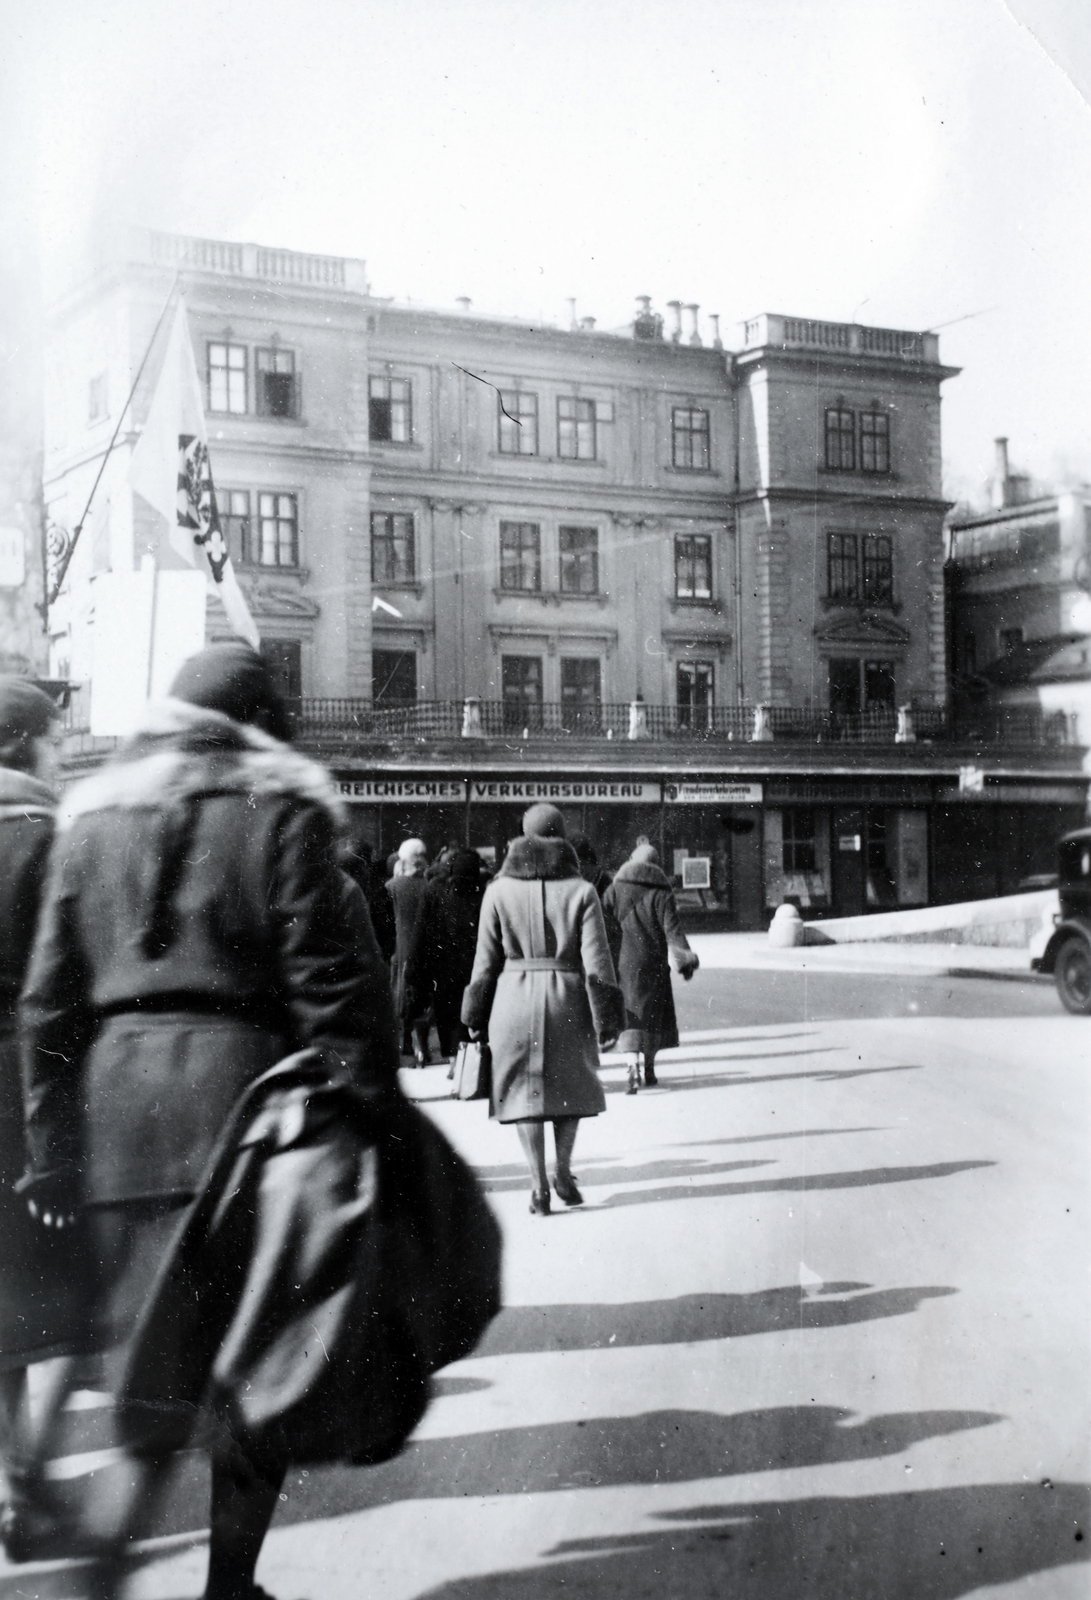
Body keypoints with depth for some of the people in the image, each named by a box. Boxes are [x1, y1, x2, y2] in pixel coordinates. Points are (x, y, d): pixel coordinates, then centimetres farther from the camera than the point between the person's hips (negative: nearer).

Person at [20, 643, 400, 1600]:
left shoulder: (92, 817, 13)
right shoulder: (281, 811, -1)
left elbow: (51, 999, 11)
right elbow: (329, 984, -9)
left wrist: (53, 1146, 14)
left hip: (118, 1084, 4)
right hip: (241, 1072, -4)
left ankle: (127, 1497, -5)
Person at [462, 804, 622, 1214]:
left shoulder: (499, 890, 1)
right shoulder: (581, 890, -2)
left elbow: (486, 958, 4)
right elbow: (597, 961, -4)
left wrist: (476, 1015, 12)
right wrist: (607, 1019, 0)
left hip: (515, 996, 0)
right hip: (567, 997, 0)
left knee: (525, 1089, 7)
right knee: (571, 1084, 18)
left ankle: (539, 1185, 3)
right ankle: (563, 1169, 11)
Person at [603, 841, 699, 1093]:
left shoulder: (615, 889, 3)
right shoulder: (661, 892, -2)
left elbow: (605, 926, 1)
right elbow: (672, 928, -9)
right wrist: (685, 958, -9)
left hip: (623, 961, 1)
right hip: (652, 962, 0)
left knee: (629, 1014, 1)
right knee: (654, 1014, 14)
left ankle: (633, 1066, -20)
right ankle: (649, 1069, 22)